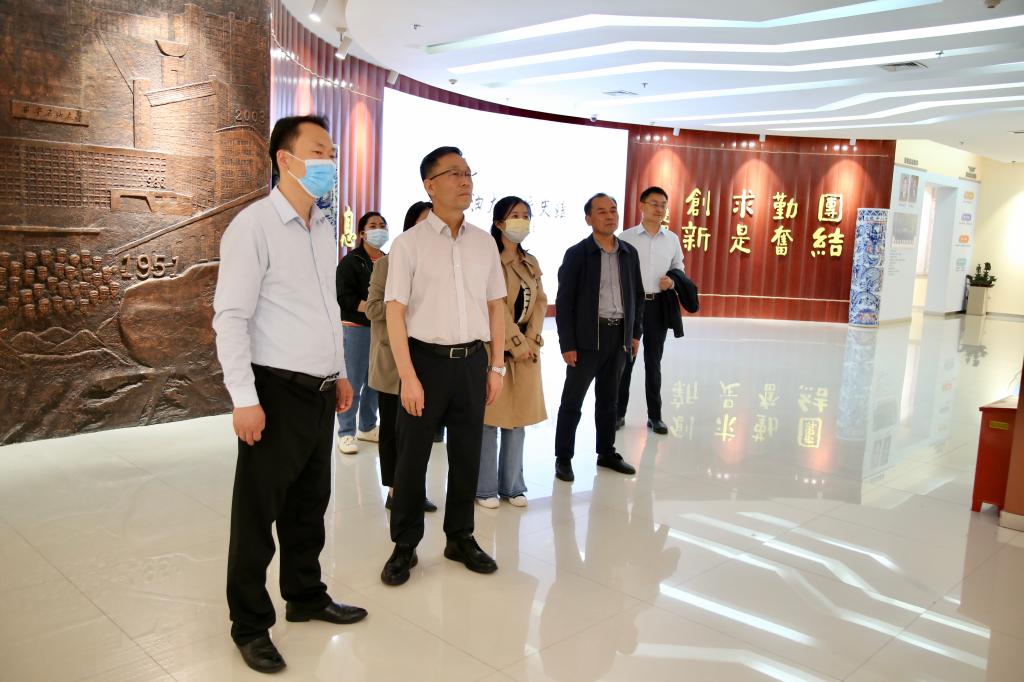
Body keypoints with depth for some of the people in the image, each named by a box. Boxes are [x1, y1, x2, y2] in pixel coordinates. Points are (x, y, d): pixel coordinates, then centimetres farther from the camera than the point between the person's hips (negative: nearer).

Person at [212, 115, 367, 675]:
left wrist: (340, 373, 18)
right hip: (276, 392, -7)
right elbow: (230, 317, -15)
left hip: (320, 392, 7)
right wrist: (245, 399, -18)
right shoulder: (254, 225, -11)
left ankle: (306, 596, 36)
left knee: (311, 503, 18)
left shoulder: (324, 228, 12)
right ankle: (250, 624, 21)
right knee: (258, 512, 6)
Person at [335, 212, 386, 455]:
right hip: (357, 327, -5)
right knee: (353, 383, -3)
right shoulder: (350, 261, -3)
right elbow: (344, 298, -12)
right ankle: (346, 434, 6)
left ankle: (368, 427, 25)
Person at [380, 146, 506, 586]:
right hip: (427, 359, -4)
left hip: (473, 361, 4)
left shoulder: (484, 243, 8)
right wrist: (408, 377, -13)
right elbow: (395, 313, -8)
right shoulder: (409, 244, -5)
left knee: (467, 455, 13)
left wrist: (497, 366, 7)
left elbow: (496, 306, 11)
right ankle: (404, 546, 23)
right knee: (412, 457, 6)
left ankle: (460, 538, 31)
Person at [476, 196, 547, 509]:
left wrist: (531, 340, -5)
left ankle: (512, 485, 21)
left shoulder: (531, 263, 14)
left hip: (527, 347, 6)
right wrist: (516, 343, -14)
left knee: (518, 418, 10)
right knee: (490, 417, 0)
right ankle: (486, 487, 10)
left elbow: (540, 302, 9)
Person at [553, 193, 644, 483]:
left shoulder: (629, 253, 8)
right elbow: (564, 302, -9)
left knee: (608, 399, 16)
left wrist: (635, 333, 9)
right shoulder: (577, 254, -6)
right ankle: (563, 458, 14)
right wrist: (567, 344, -13)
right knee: (572, 401, 3)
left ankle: (607, 453, 29)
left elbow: (637, 295, 15)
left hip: (619, 336, 5)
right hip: (587, 338, -5)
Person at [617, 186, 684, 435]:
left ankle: (654, 416, 20)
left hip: (658, 305, 3)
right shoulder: (626, 237, -4)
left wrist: (672, 282, -7)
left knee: (653, 361, 11)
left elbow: (679, 268, 16)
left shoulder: (672, 239, 6)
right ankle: (619, 413, 19)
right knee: (624, 360, 7)